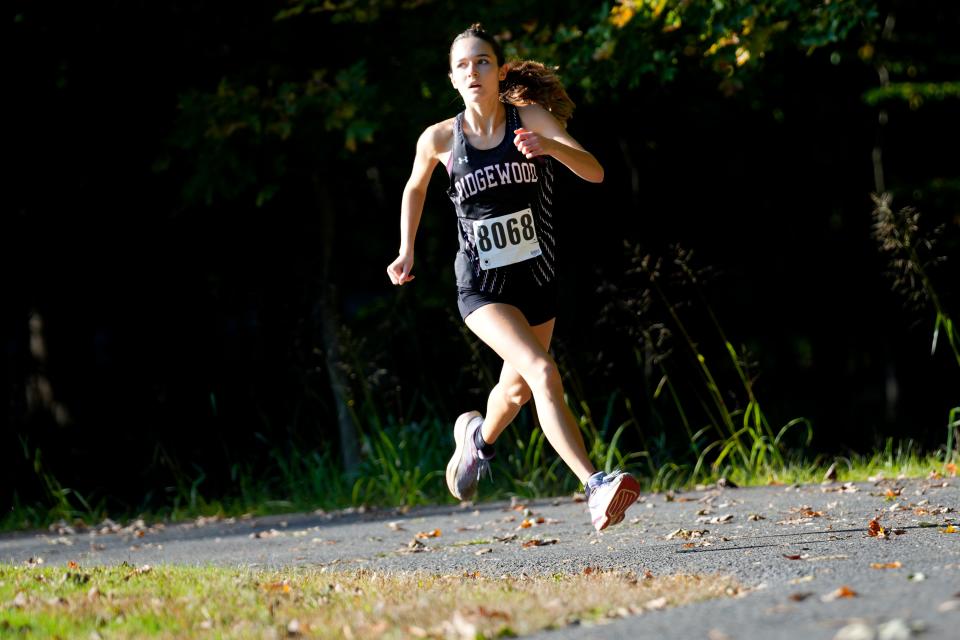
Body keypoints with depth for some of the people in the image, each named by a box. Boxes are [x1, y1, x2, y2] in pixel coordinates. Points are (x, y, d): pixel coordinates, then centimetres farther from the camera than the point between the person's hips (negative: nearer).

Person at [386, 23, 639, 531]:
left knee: (518, 388, 21)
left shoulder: (531, 118, -9)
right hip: (481, 286, -3)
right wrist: (406, 252, 14)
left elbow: (594, 172, -21)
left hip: (537, 279, 3)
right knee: (542, 372, -25)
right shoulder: (440, 139, -7)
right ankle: (596, 488, -33)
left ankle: (479, 437, 56)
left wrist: (550, 146, -39)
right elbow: (416, 186, 16)